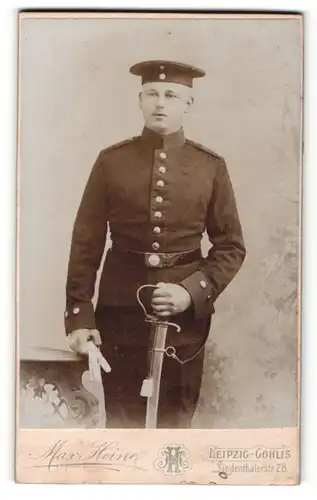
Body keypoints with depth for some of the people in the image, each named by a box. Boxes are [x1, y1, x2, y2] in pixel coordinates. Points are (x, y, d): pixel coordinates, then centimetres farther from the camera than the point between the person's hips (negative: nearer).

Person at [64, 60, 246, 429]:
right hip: (120, 309, 0)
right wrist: (78, 316, -5)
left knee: (176, 422, 13)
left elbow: (231, 246, 3)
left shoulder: (211, 166, 1)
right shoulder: (111, 161, 0)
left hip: (186, 314, 1)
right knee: (122, 423, 10)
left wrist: (193, 291, -13)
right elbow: (86, 244, 0)